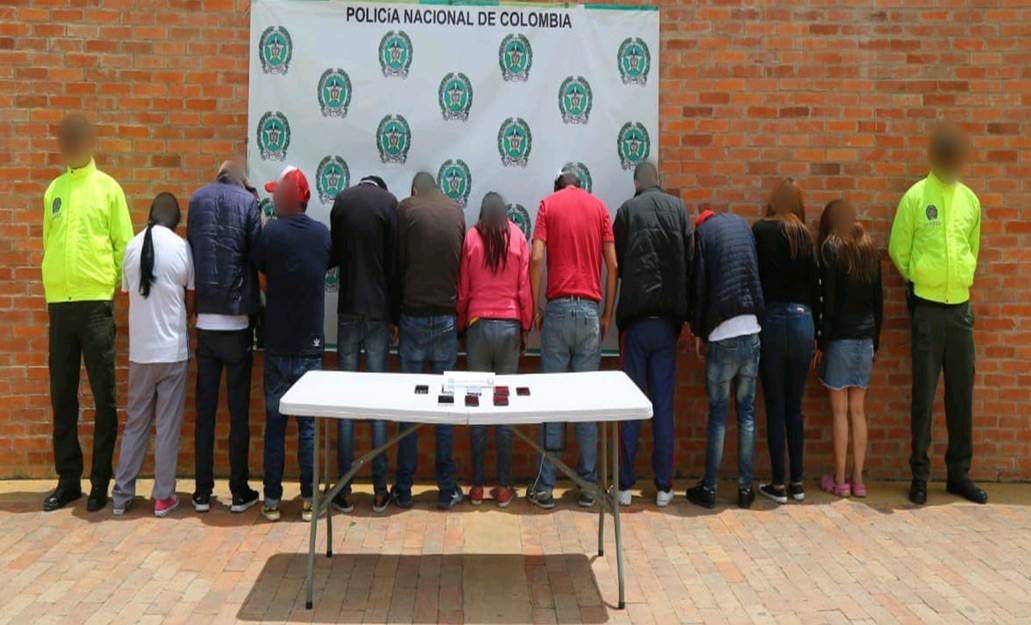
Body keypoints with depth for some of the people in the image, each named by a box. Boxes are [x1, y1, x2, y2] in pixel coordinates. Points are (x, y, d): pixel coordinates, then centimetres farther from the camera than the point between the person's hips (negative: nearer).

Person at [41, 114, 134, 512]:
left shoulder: (108, 188, 1)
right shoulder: (53, 190, 12)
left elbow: (124, 244, 0)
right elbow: (49, 242, 16)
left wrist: (113, 282, -3)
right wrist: (59, 282, 10)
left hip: (96, 303, -4)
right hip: (59, 303, 4)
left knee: (103, 395, 0)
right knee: (62, 396, 7)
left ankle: (100, 481, 10)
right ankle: (67, 479, 18)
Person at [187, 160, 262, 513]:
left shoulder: (196, 200, 7)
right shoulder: (248, 202, -3)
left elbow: (190, 248, 11)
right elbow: (257, 255, -6)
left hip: (205, 322, 3)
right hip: (237, 321, -3)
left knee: (205, 411, 9)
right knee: (239, 412, 4)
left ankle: (202, 493, 13)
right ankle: (239, 492, 10)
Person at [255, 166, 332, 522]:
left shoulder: (270, 233, -11)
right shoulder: (323, 234, -2)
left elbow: (260, 276, -2)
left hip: (278, 345, -2)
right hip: (311, 344, 2)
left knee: (275, 423, 8)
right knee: (308, 424, 8)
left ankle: (272, 501, 13)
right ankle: (308, 500, 11)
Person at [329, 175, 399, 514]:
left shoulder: (342, 200, 4)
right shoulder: (389, 201, 0)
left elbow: (334, 254, 7)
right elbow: (394, 264, -1)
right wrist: (395, 316, 4)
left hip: (348, 311, 1)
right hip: (379, 313, -1)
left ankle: (345, 490, 7)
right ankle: (380, 490, 6)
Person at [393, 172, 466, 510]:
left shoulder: (407, 208, -1)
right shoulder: (456, 210, 6)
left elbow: (398, 261, -1)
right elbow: (462, 263, 9)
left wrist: (395, 312, 9)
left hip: (414, 315, -2)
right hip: (448, 318, 2)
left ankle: (403, 489, 11)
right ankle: (447, 490, 11)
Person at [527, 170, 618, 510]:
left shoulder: (548, 204, 6)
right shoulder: (599, 206, 10)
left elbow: (536, 259, -6)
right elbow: (613, 265, 3)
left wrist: (536, 308, 1)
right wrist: (608, 315, 9)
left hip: (558, 307, -1)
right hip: (590, 310, 1)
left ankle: (544, 486, 5)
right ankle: (588, 485, 10)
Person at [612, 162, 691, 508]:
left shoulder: (627, 210, 0)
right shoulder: (678, 208, 4)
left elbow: (617, 264, 2)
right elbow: (690, 261, 1)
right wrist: (683, 313, 8)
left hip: (635, 320, -1)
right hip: (667, 320, 1)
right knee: (664, 406, 7)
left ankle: (625, 486, 8)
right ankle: (663, 487, 11)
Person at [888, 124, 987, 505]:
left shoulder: (969, 199, 7)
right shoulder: (915, 197, -6)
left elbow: (973, 248, 18)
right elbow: (898, 250, -1)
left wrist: (960, 279, 13)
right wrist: (919, 280, 6)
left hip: (961, 307, 4)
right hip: (927, 307, -4)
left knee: (961, 394, 9)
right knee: (924, 395, 0)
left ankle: (959, 474, 20)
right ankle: (919, 476, 10)